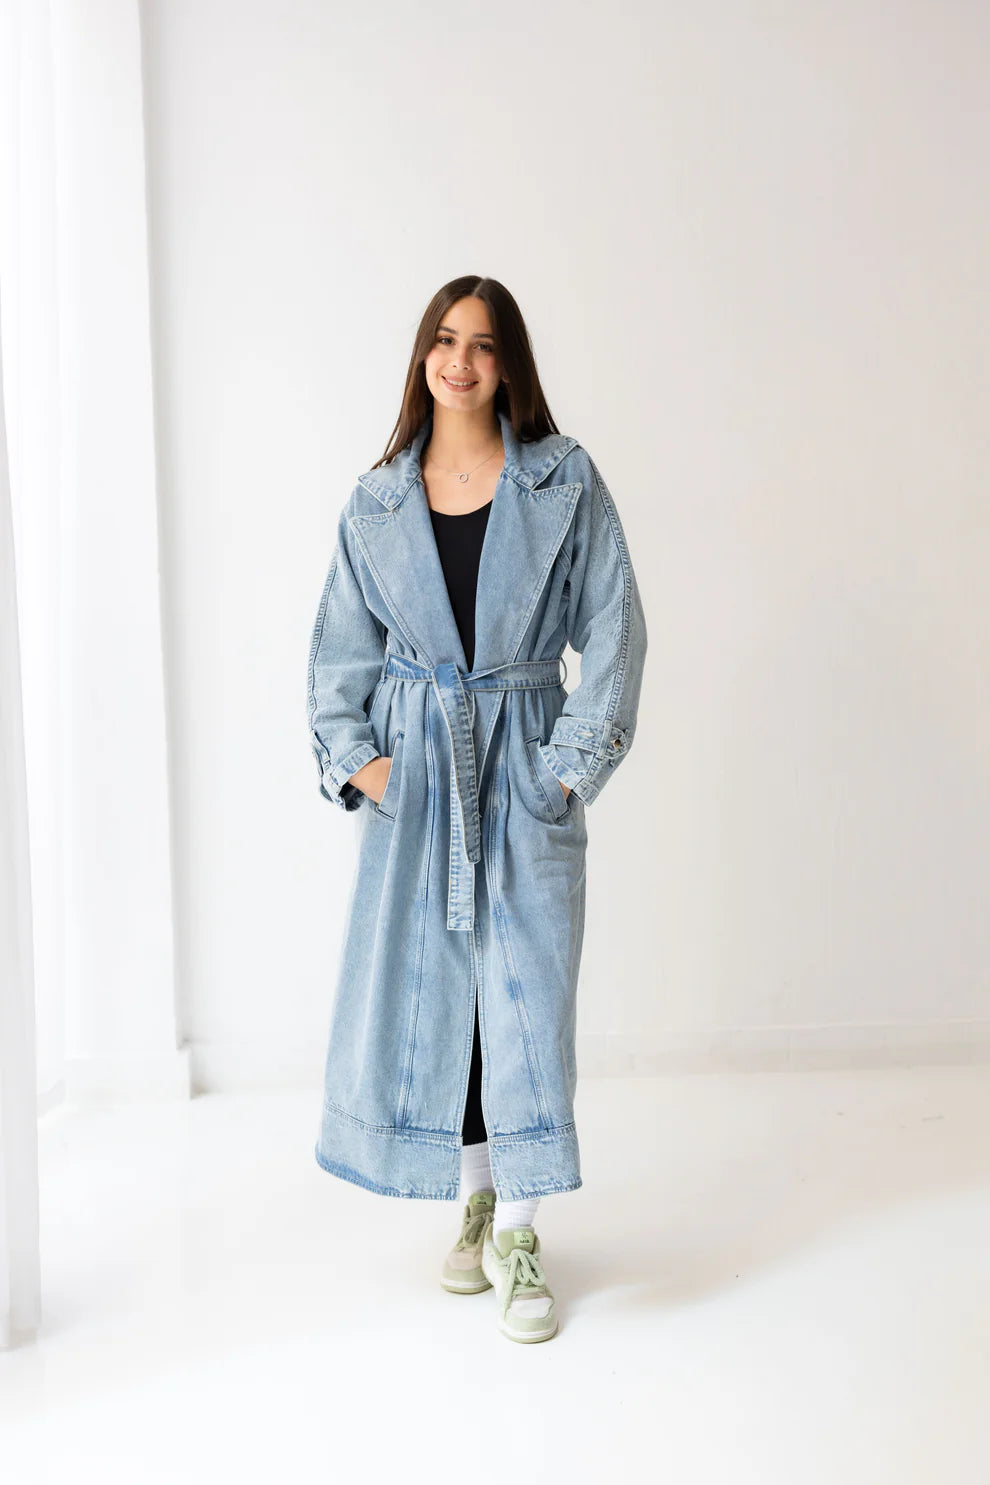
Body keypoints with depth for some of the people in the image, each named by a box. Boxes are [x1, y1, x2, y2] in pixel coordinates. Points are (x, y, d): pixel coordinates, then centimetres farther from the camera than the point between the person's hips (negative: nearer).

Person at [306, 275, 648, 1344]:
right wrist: (354, 755, -3)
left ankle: (517, 1235, 11)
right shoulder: (376, 503, 6)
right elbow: (341, 648, 10)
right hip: (414, 772, 2)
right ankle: (472, 1204, 25)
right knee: (426, 985, 6)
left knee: (526, 992, -2)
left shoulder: (565, 483, 0)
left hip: (523, 766, -2)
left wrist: (577, 758, -9)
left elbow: (612, 628, -2)